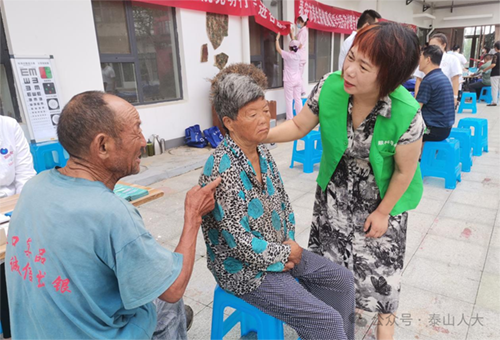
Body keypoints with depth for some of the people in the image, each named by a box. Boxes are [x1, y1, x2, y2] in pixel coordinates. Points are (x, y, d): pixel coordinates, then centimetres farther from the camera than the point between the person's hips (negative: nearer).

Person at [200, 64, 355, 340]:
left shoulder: (261, 151, -2)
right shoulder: (222, 171, -29)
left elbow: (282, 200, 10)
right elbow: (240, 243, -26)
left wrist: (289, 241, -2)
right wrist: (285, 254, -12)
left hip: (277, 249, 8)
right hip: (244, 268, -8)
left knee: (342, 280, 12)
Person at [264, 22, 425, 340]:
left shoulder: (406, 114, -32)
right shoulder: (329, 86, -25)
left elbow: (405, 170, -17)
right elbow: (299, 125, -9)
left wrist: (383, 211, -7)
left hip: (382, 194, -3)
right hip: (336, 188, 3)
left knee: (380, 258, 11)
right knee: (328, 249, 18)